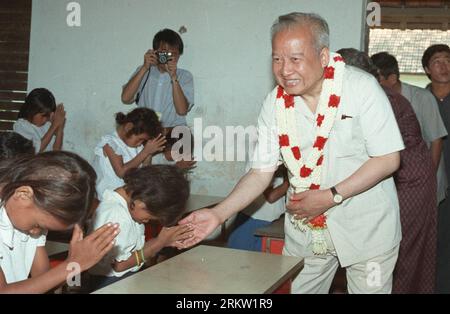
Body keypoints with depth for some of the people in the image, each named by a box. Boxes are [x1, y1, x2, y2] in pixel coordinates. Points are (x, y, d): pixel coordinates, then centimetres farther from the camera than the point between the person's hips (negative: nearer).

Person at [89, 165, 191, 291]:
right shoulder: (117, 216, -22)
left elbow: (133, 247, 5)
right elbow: (119, 264, -18)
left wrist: (164, 241, -7)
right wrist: (160, 242, -15)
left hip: (128, 277, 8)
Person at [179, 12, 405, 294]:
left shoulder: (362, 88, -17)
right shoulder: (275, 104, -6)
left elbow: (388, 159, -16)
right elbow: (261, 172, -3)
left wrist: (330, 197, -22)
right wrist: (218, 214, -16)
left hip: (366, 226, -2)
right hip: (306, 229, 3)